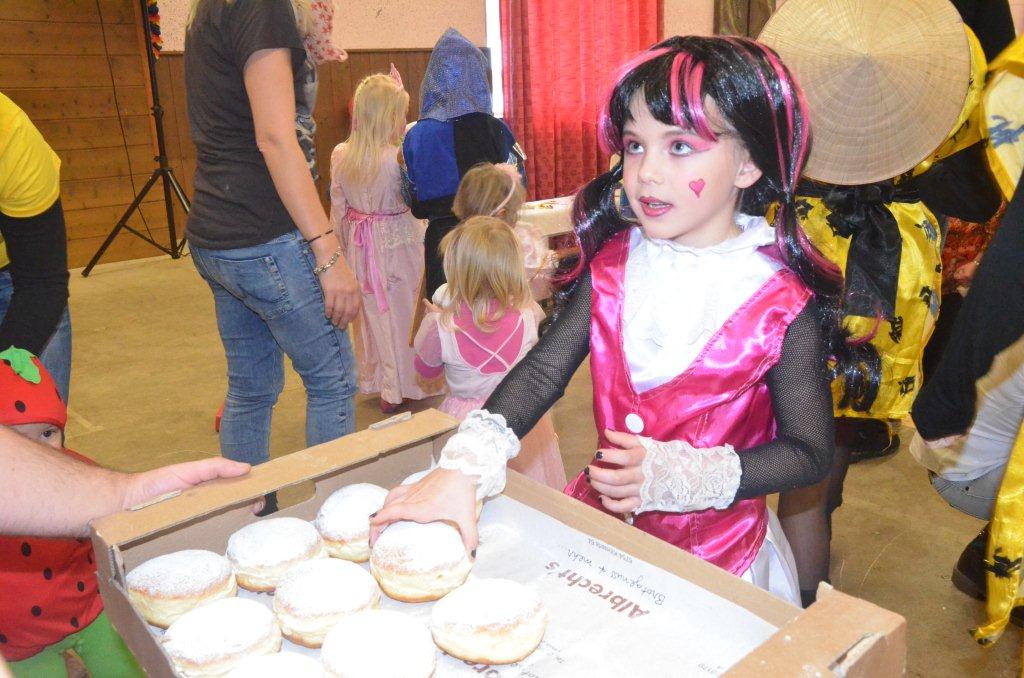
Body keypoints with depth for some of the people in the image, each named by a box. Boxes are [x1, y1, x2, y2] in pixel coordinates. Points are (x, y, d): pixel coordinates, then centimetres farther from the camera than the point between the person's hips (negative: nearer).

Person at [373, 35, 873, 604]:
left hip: (716, 552, -3)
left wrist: (677, 476, -25)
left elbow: (810, 453, -12)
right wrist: (464, 468, -28)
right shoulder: (614, 261, -7)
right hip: (600, 517, 4)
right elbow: (543, 372, -13)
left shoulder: (782, 300, -18)